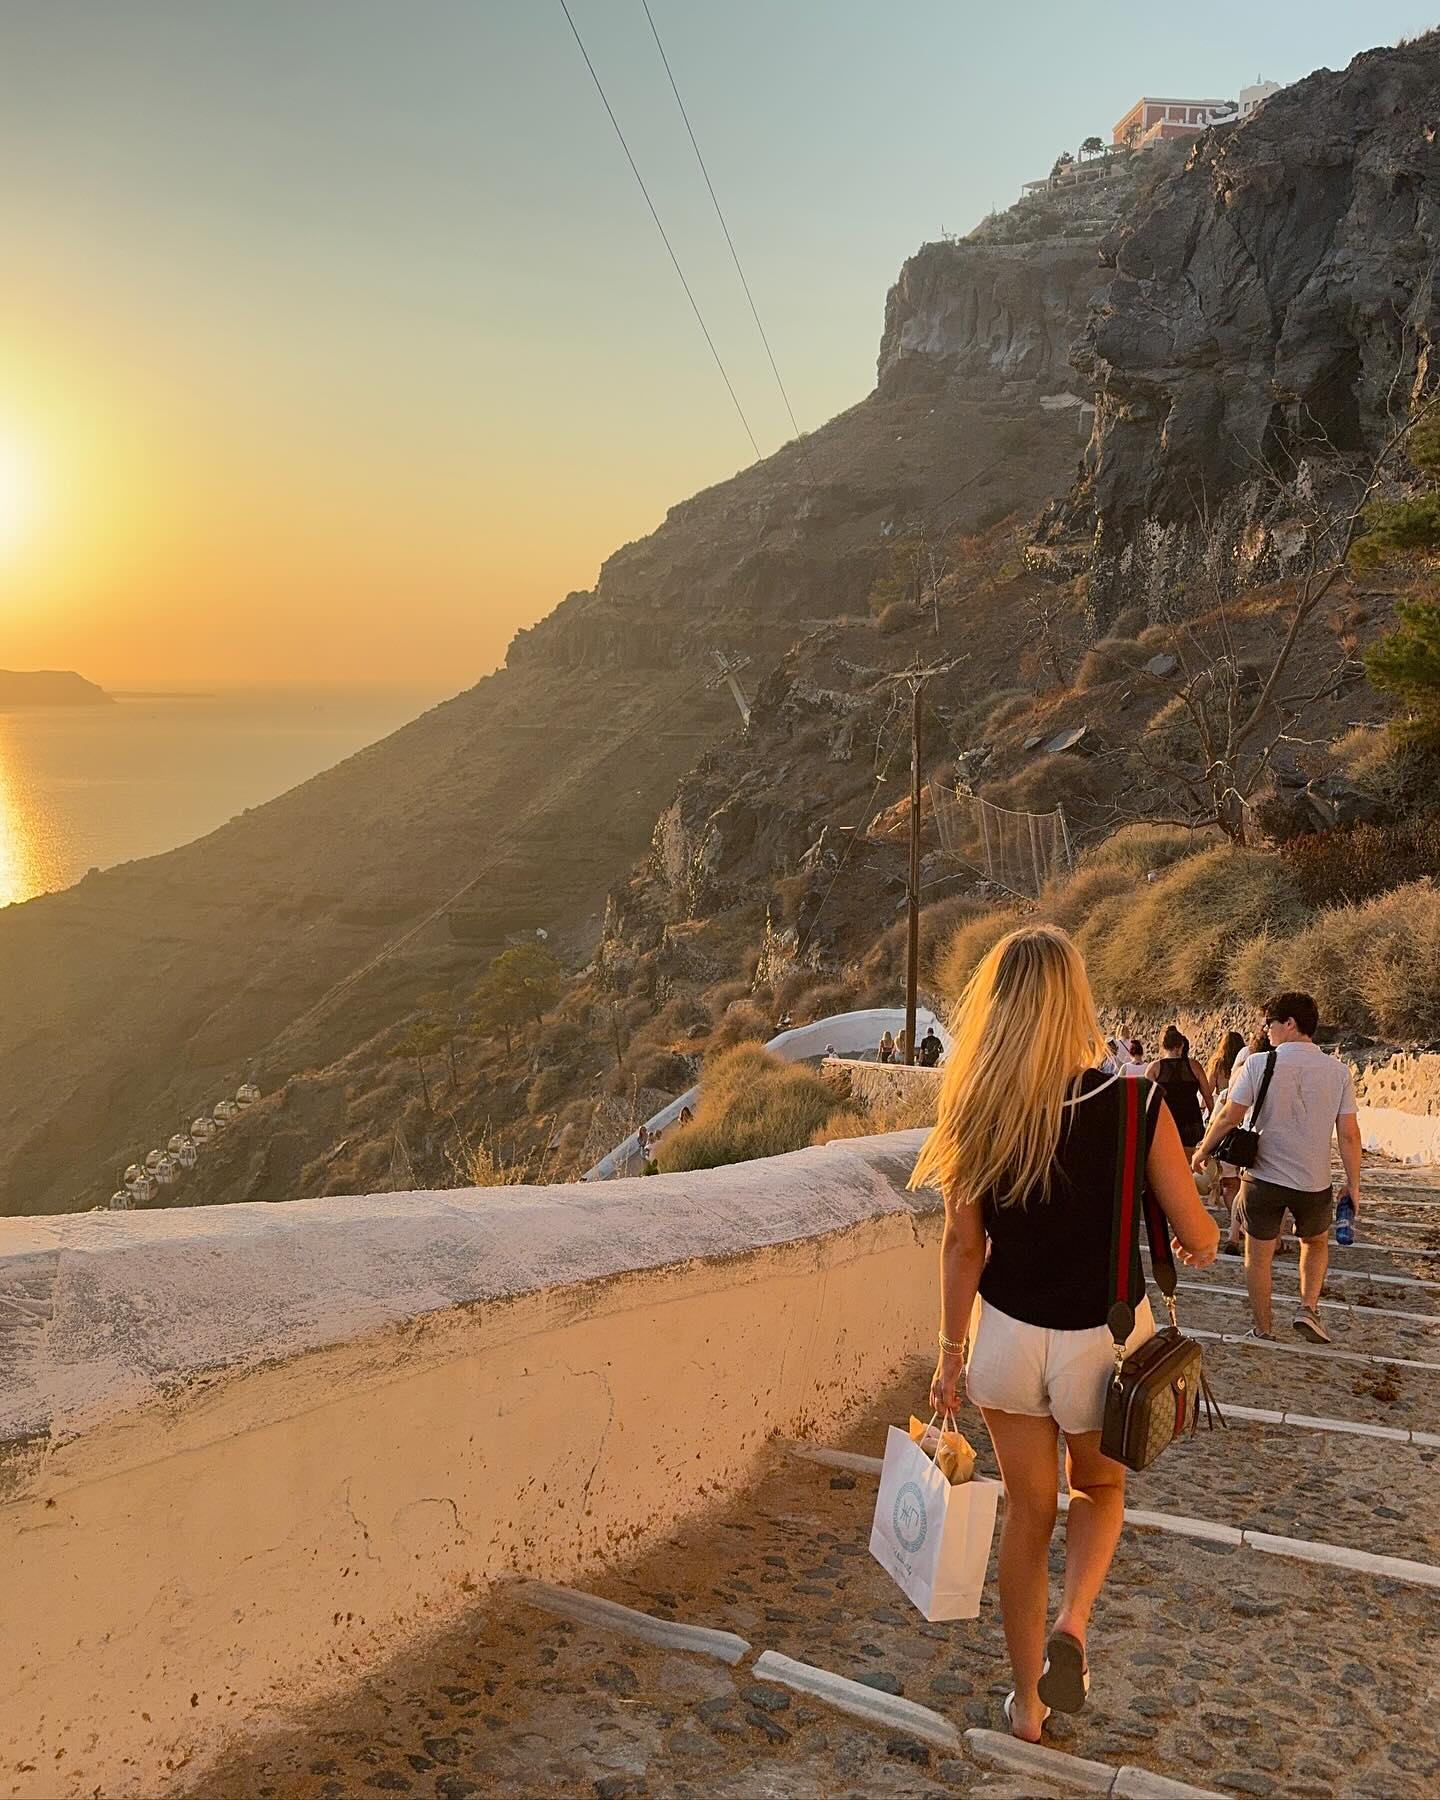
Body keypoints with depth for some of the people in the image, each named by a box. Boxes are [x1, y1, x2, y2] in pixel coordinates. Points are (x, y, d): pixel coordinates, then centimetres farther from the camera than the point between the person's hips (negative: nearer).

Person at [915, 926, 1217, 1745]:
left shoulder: (977, 1110, -12)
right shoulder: (1134, 1106, -18)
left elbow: (963, 1244, -5)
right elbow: (1199, 1239, -11)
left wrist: (951, 1355, 6)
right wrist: (1200, 1246, 13)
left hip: (1009, 1337, 1)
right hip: (1102, 1339, -1)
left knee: (1028, 1511, 20)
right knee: (1099, 1487, 27)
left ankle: (1029, 1703, 30)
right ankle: (1073, 1626, 3)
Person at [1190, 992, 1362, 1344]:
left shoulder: (1259, 1064, -12)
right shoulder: (1337, 1070, -6)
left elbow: (1229, 1116, -7)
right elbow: (1349, 1134, -5)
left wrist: (1203, 1149, 9)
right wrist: (1354, 1185, 5)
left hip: (1264, 1178, -2)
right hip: (1315, 1183, 2)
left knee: (1258, 1256, 13)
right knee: (1316, 1242, 28)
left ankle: (1263, 1331, 21)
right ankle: (1308, 1308, 13)